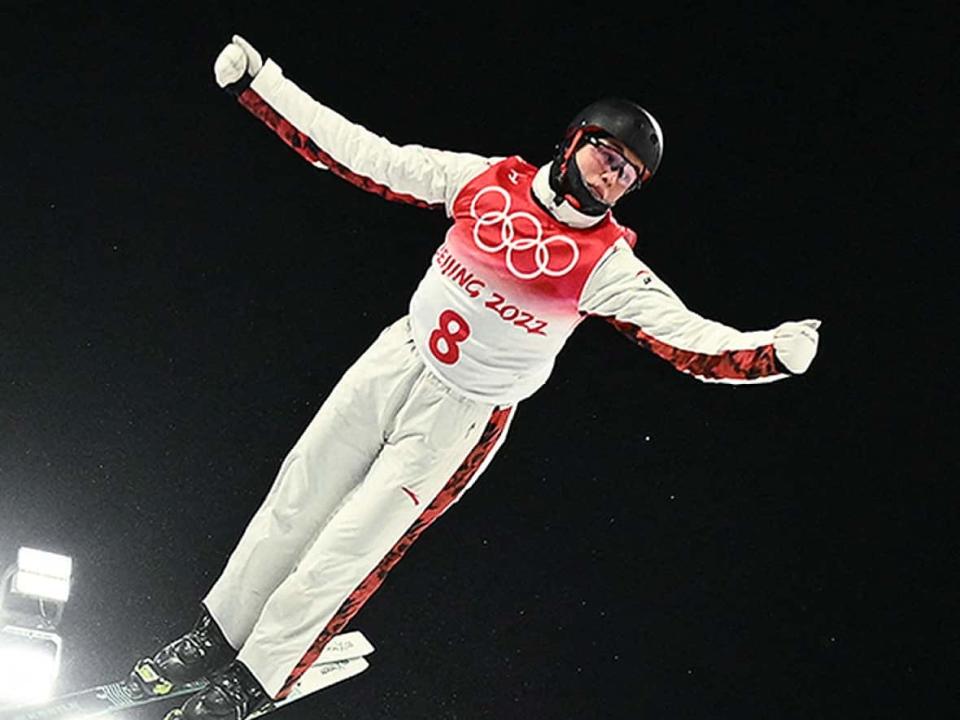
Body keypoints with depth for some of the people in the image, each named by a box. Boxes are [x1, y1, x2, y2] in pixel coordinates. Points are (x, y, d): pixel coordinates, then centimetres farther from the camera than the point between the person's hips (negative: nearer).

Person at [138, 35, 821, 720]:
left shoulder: (607, 262, -16)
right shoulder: (487, 180, -9)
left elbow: (694, 339, -25)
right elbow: (366, 156, -6)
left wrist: (775, 351, -44)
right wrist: (257, 84, -9)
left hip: (465, 416, -3)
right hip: (399, 359, 3)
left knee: (343, 554, 0)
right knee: (298, 500, 11)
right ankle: (219, 635, 33)